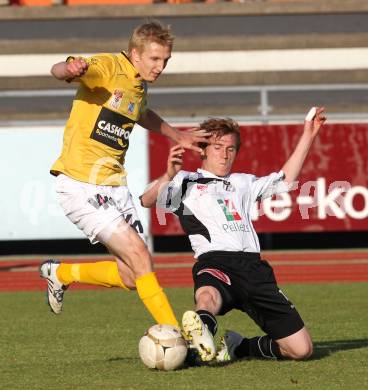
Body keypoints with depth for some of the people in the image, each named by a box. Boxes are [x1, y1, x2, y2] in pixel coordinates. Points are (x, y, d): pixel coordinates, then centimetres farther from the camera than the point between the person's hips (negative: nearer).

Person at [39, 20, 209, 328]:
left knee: (132, 277, 5)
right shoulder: (108, 67, -13)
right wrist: (71, 68, -53)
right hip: (81, 184, -9)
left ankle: (61, 273, 28)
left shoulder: (139, 87, 12)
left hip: (114, 185, 9)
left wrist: (177, 135, 36)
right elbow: (58, 71, -31)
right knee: (139, 255, -18)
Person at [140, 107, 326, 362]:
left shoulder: (242, 183, 35)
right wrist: (169, 176, -16)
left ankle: (238, 347, 13)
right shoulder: (186, 182, 19)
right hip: (214, 261, -5)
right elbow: (147, 201, 4)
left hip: (253, 265, 5)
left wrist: (308, 136, 32)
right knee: (208, 297, -45)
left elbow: (285, 179, 36)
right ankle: (203, 328, -72)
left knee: (301, 349, -4)